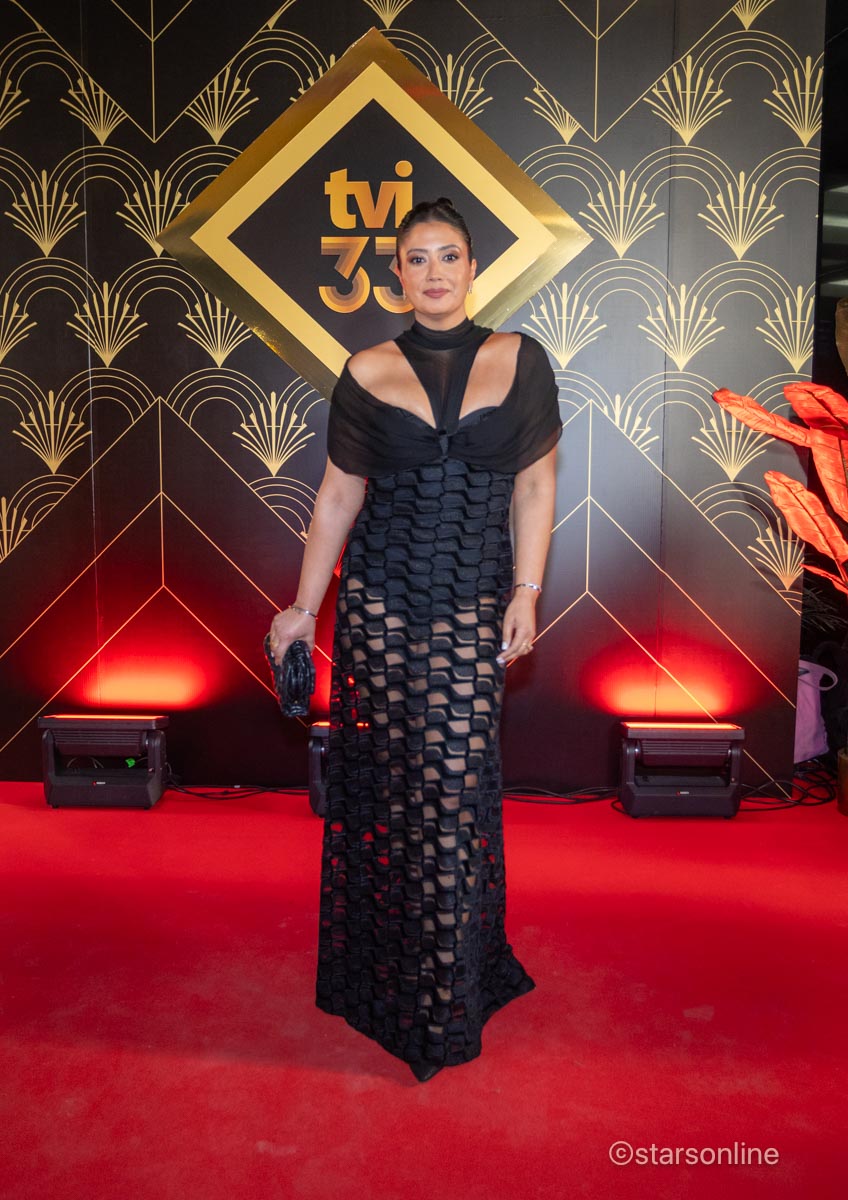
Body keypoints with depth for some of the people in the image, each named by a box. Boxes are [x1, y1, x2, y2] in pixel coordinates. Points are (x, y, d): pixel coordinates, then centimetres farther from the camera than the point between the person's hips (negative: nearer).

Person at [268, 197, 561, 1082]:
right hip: (378, 597, 1)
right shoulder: (367, 374, 5)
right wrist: (303, 607, 8)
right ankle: (379, 972, 27)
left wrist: (527, 594, -3)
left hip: (473, 604, 0)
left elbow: (535, 484, 5)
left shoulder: (518, 360, 5)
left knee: (455, 783, -2)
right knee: (383, 776, 5)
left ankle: (449, 997, 19)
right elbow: (337, 496, 8)